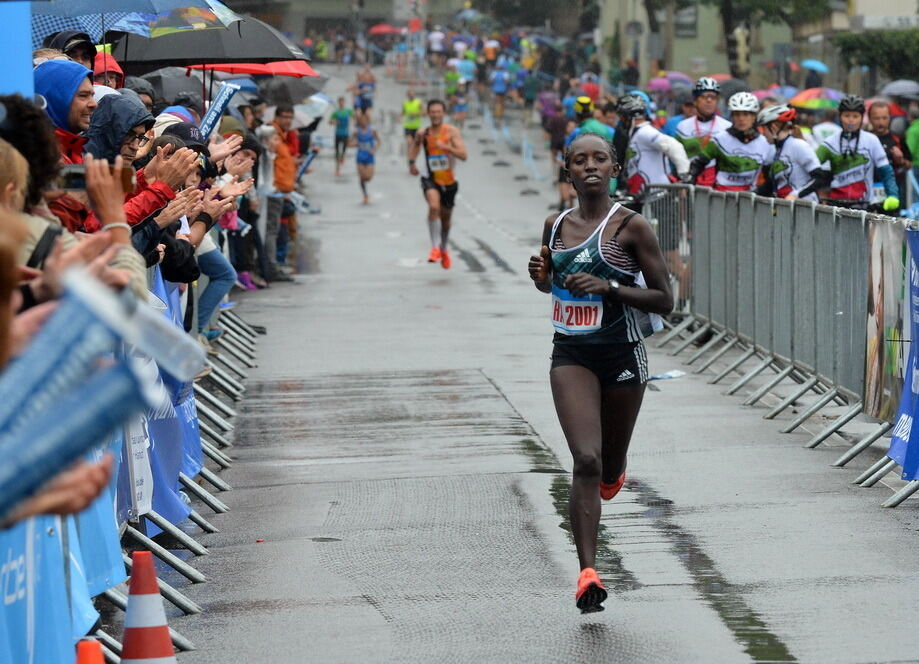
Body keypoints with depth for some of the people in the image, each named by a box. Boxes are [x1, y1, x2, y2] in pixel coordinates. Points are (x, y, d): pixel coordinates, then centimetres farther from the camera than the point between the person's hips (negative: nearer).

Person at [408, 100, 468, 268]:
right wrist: (412, 162, 1)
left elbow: (463, 155, -21)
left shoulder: (452, 132, -12)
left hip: (449, 181, 1)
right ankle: (435, 247, -26)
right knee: (434, 207, -31)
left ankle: (443, 249, 44)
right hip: (431, 179, -1)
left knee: (446, 217, 18)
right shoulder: (423, 134, -5)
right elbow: (415, 146, 18)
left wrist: (446, 147, -34)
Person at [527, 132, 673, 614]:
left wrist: (609, 287, -19)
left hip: (622, 355, -1)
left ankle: (611, 476, 54)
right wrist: (541, 275, -2)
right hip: (571, 355, 1)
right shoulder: (555, 226, 4)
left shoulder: (631, 227, -8)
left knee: (610, 468, 14)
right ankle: (588, 572, -17)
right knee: (586, 460, -15)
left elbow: (664, 300, -7)